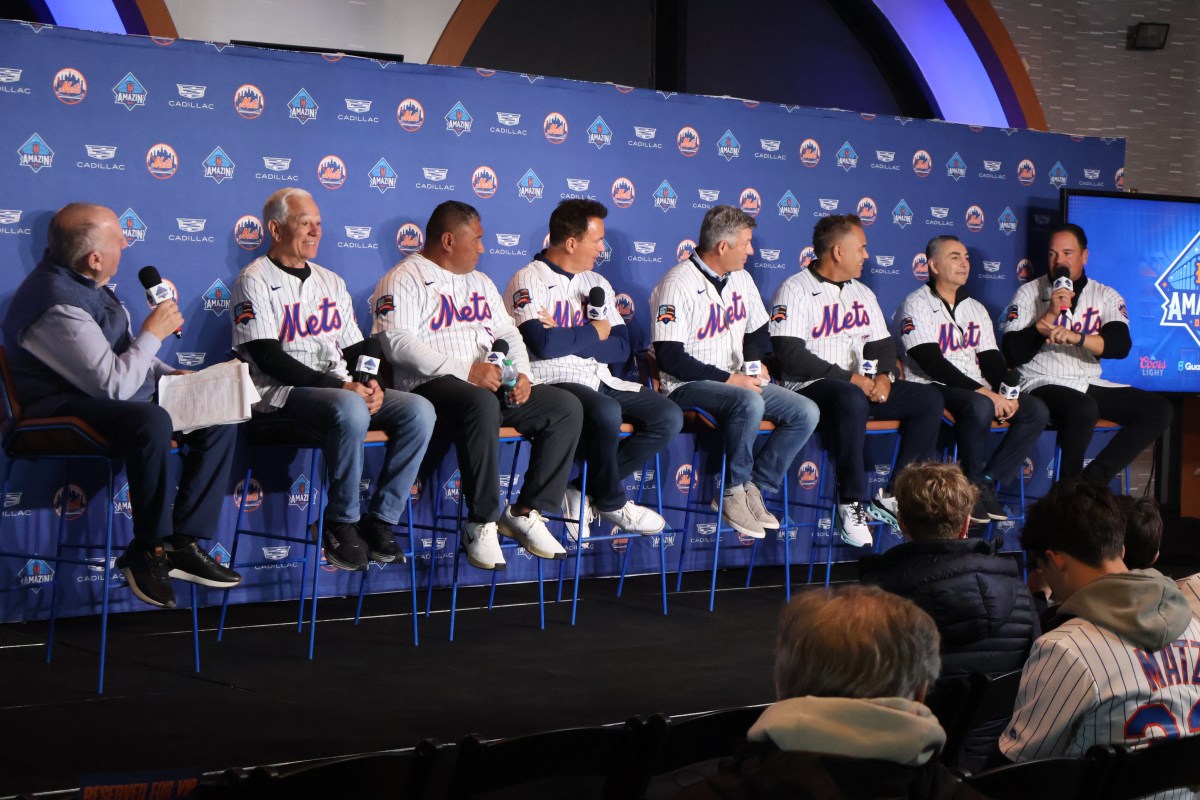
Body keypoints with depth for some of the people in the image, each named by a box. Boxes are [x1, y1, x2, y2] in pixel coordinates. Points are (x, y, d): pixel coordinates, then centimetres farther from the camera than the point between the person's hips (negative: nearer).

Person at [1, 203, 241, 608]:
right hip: (66, 410, -11)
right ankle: (149, 552, -22)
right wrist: (153, 333, -15)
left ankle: (185, 541, -4)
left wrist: (165, 373, 7)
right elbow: (114, 384, -28)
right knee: (152, 422, -39)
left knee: (218, 420, 0)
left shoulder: (85, 284, 9)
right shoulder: (57, 306, -25)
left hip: (117, 400, 11)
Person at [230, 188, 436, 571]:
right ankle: (342, 523, -21)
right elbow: (269, 358, -12)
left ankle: (380, 519, -11)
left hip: (344, 391, 7)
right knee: (349, 410, -38)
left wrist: (370, 385, -5)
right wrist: (340, 387, -19)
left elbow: (357, 348, 19)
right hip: (282, 394, -7)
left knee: (419, 410, -16)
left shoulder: (331, 282, 22)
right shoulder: (255, 281, -1)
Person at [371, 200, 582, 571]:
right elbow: (396, 343, -15)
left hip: (490, 386, 8)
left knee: (566, 407, -10)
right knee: (482, 405, -41)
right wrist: (465, 371, -21)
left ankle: (525, 512, -6)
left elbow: (509, 334, 24)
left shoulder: (480, 282, 26)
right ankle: (481, 523, -30)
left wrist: (520, 373, 1)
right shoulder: (404, 280, 0)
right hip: (430, 387, -8)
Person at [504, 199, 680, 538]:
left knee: (669, 416, -9)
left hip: (599, 381, 8)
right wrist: (594, 333, -3)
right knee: (606, 412, -36)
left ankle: (584, 491, -4)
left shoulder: (597, 283, 19)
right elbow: (543, 344, -20)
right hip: (552, 382, -8)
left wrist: (566, 339, -9)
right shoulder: (530, 280, -4)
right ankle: (612, 503, -9)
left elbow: (621, 348, 7)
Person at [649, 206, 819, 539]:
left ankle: (752, 487, -5)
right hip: (688, 387, -8)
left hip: (739, 382, 8)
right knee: (749, 403, -37)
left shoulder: (741, 279, 11)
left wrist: (756, 362, 2)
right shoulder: (677, 285, -14)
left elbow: (758, 331, 25)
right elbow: (670, 358, -19)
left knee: (806, 412, -10)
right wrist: (730, 379, -20)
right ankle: (732, 492, -18)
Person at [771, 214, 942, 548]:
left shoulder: (862, 293, 20)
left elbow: (883, 344, 21)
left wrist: (884, 376, -4)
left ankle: (893, 496, -10)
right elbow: (791, 355, -16)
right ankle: (853, 505, -31)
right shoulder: (795, 290, -5)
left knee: (928, 398, -7)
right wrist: (850, 378, -18)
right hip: (809, 389, -8)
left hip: (861, 387, 8)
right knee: (851, 399, -40)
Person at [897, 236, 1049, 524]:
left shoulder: (976, 309, 21)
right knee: (979, 406, -37)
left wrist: (1008, 392, -9)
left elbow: (991, 360, 14)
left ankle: (987, 481, -11)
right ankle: (972, 486, -19)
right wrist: (984, 391, -22)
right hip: (932, 389, -7)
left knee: (1036, 410, -13)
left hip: (977, 390, 8)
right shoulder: (917, 305, -4)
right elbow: (932, 363, -16)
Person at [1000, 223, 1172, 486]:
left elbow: (1121, 346, -9)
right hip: (1043, 385, -5)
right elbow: (1013, 354, -7)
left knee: (1159, 409, -14)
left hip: (1090, 385, 5)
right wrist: (1050, 314, -15)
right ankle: (1070, 484, -13)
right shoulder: (1029, 293, 4)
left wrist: (1075, 337, -26)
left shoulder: (1106, 296, 10)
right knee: (1084, 408, -37)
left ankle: (1093, 479, -16)